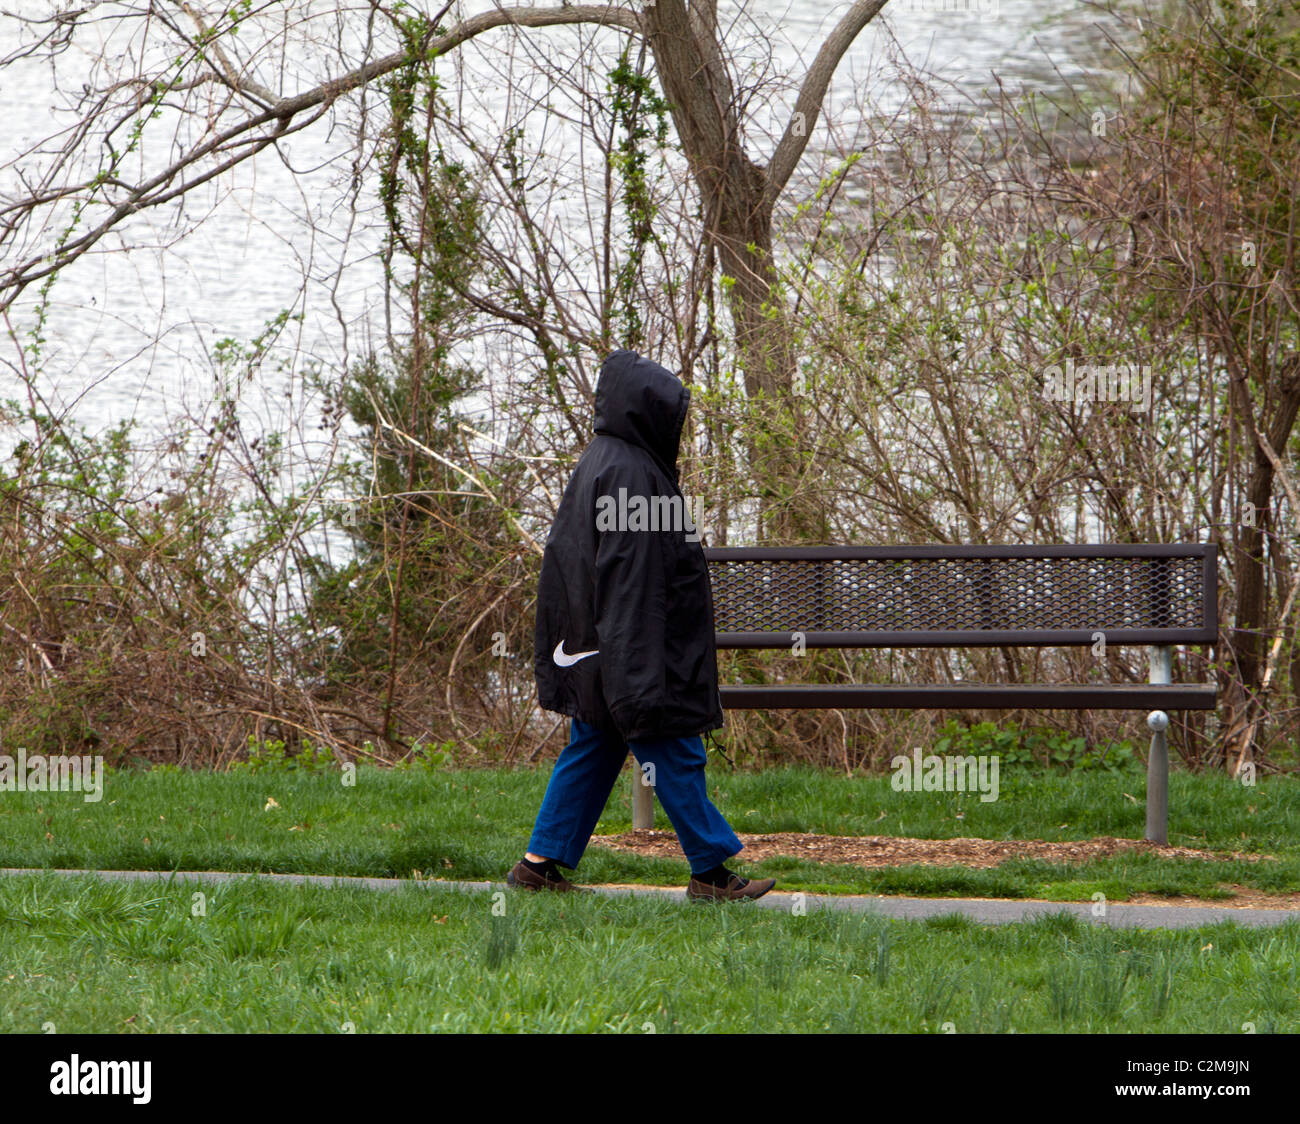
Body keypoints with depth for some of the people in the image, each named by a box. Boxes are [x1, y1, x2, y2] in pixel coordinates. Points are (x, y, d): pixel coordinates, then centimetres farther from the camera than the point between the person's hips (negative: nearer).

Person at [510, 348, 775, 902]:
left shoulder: (596, 465, 13)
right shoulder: (626, 472, -18)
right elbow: (628, 570, -22)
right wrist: (640, 669, -24)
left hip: (597, 648, 10)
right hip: (635, 645, -10)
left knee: (590, 753, 12)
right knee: (674, 753, -2)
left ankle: (541, 863, 12)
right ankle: (709, 870, 3)